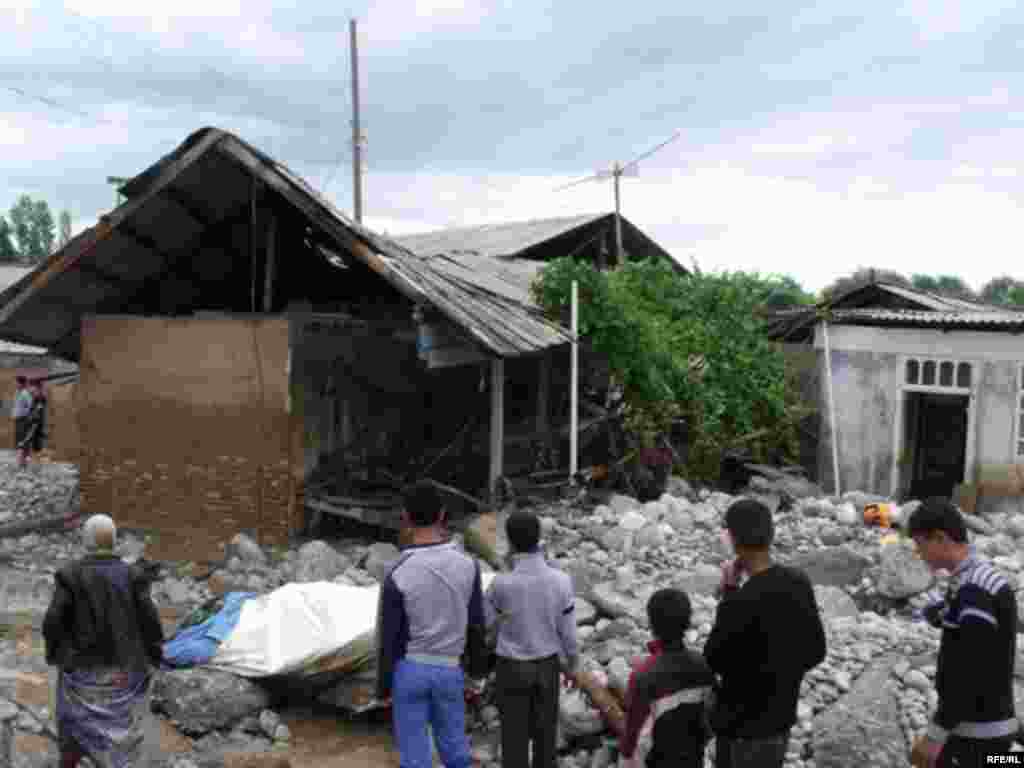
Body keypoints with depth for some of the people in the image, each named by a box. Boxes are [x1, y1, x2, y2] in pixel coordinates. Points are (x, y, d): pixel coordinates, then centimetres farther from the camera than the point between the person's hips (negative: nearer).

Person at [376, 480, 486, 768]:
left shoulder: (397, 576, -22)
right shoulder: (467, 565, -14)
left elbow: (388, 640, -13)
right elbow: (476, 624, -3)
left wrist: (382, 687, 2)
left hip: (409, 669, -2)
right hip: (448, 671, 2)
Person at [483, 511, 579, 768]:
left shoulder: (501, 584, -26)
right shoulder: (561, 581, -20)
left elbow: (485, 621, -6)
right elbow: (567, 632, -8)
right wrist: (572, 663, 11)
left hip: (511, 669, -2)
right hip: (546, 667, 2)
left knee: (515, 735, 14)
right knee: (544, 730, 21)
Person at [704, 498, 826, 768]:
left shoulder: (740, 604, -29)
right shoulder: (800, 583, -7)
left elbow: (714, 661, -12)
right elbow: (816, 652, 4)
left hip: (743, 729, -6)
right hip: (782, 719, 7)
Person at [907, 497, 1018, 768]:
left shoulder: (975, 592, -22)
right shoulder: (979, 581, 10)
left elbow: (970, 674, -23)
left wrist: (935, 734, -19)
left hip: (978, 733, -9)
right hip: (982, 726, 9)